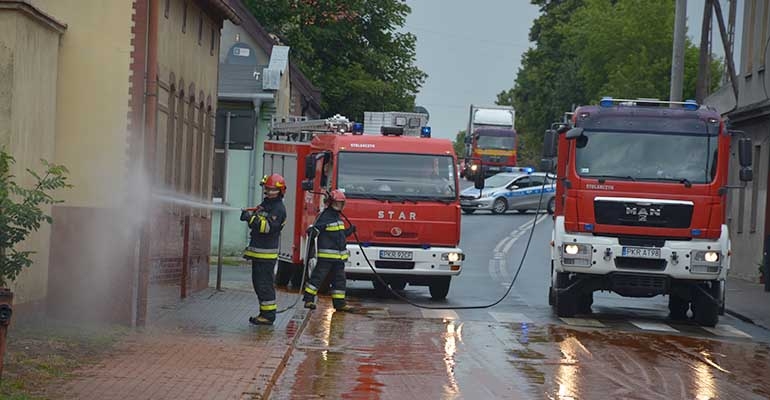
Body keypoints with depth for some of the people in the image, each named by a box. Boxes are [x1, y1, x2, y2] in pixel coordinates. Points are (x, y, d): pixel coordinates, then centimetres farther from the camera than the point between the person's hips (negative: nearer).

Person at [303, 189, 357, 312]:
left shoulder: (337, 217, 19)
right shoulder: (325, 216, -10)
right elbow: (315, 229, -18)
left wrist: (349, 231, 26)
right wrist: (311, 232, -38)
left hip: (339, 255, 9)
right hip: (326, 254, -9)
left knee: (339, 278, 9)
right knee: (319, 275, -6)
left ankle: (339, 303, 14)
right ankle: (308, 299, -1)